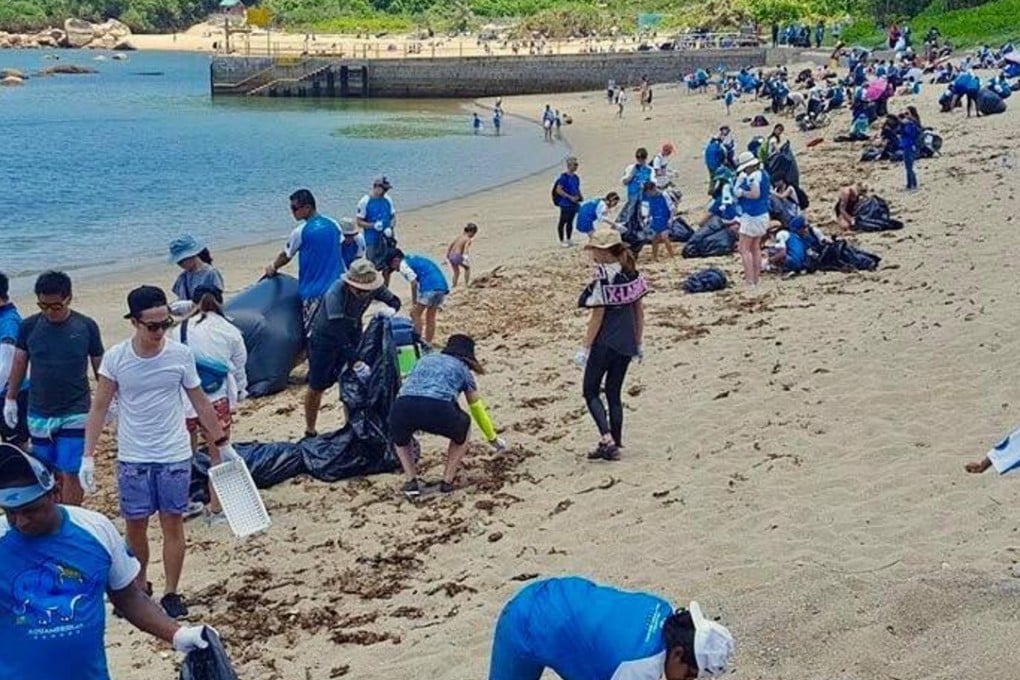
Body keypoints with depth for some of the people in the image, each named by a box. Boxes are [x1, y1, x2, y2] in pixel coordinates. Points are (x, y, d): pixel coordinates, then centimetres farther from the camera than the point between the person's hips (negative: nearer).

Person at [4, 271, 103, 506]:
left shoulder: (86, 327, -7)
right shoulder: (29, 326, -2)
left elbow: (99, 366, 4)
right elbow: (19, 364, 10)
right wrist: (10, 399, 12)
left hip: (75, 414, -2)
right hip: (39, 414, 3)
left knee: (71, 474, -5)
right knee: (50, 474, 10)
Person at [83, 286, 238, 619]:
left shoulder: (181, 354, -6)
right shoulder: (116, 358, -9)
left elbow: (200, 403, 4)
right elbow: (99, 408, -3)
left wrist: (223, 444, 7)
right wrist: (88, 456, -8)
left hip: (175, 457, 0)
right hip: (133, 459, 0)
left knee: (173, 524, 5)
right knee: (135, 526, 9)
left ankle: (171, 593, 16)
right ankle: (139, 585, 29)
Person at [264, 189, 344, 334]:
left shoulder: (301, 232, -9)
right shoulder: (334, 225, 6)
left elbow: (286, 256, 5)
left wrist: (273, 268, 25)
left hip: (314, 291, -5)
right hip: (336, 287, 5)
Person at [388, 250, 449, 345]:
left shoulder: (404, 265, 4)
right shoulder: (416, 259, 29)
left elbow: (414, 283, -8)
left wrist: (414, 304, -4)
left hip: (429, 288, -8)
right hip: (443, 287, 8)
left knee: (415, 314, 6)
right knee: (431, 316, 18)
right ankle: (428, 344, 19)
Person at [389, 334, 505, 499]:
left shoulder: (425, 359, 36)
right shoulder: (462, 369, 30)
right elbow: (477, 408, 39)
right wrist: (494, 439, 56)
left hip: (402, 407, 2)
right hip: (438, 410, -2)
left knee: (400, 438, 37)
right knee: (463, 427, 32)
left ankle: (411, 481, 19)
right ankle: (447, 481, 24)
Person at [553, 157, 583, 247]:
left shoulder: (576, 177, 11)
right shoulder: (564, 177, -13)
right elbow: (558, 190, -18)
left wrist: (580, 197, 3)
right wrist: (570, 197, -20)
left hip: (574, 203, 7)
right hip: (565, 203, -7)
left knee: (570, 222, 14)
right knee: (563, 222, 0)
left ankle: (568, 239, 23)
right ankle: (562, 241, 7)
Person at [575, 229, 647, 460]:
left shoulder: (603, 279, -16)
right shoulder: (632, 274, 5)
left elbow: (597, 317, -16)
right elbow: (639, 311, 10)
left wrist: (584, 348, -11)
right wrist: (638, 343, 18)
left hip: (605, 343, -7)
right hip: (626, 343, 7)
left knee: (591, 391, 5)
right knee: (614, 392, 16)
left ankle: (607, 439, -11)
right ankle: (614, 444, 18)